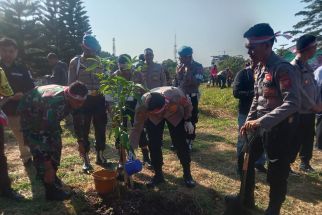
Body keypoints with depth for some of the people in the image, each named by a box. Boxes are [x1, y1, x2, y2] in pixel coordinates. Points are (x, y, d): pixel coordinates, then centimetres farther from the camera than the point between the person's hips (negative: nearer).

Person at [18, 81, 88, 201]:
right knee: (40, 151, -12)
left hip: (47, 116, 7)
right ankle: (51, 190, -2)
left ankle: (52, 176, 29)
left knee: (56, 145, 7)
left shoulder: (72, 98, -19)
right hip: (30, 114, -7)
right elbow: (43, 134, -41)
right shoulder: (54, 104, -43)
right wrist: (48, 167, -38)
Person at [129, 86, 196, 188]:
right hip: (153, 119, 1)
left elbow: (188, 105, -17)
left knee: (181, 144, -5)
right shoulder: (143, 104, -39)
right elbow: (137, 127, -27)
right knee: (154, 145, -8)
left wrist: (188, 121, -11)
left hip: (175, 115, 0)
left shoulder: (176, 95, -42)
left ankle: (187, 174, 13)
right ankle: (158, 175, 12)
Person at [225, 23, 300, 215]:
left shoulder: (283, 68, -20)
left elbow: (293, 103, -29)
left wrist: (261, 121, -35)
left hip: (280, 128, -8)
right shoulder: (259, 69, 7)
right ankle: (247, 198, 39)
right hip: (261, 126, 9)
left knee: (277, 173, 7)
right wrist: (249, 121, 10)